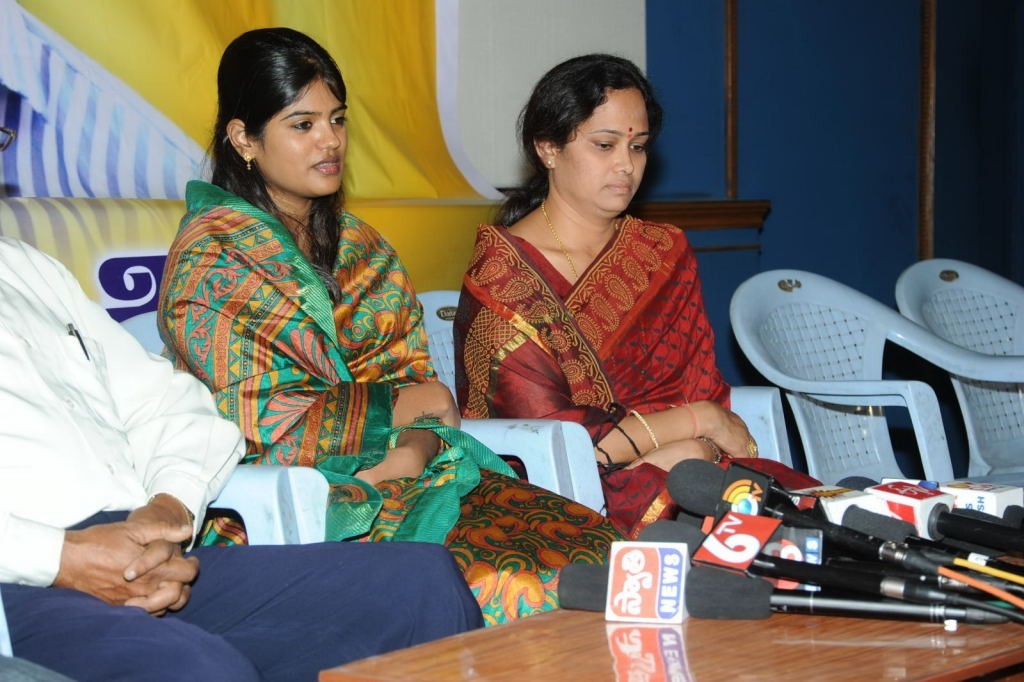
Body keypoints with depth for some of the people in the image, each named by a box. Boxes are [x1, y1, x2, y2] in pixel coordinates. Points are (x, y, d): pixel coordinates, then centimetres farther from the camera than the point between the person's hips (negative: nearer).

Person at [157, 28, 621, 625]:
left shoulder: (361, 248, 21)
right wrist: (391, 409, -5)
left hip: (408, 471, 6)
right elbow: (246, 419, -10)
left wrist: (413, 448, -9)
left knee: (587, 545, -20)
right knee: (496, 582, -32)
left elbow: (415, 381, 14)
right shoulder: (212, 256, 0)